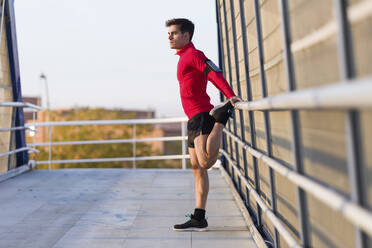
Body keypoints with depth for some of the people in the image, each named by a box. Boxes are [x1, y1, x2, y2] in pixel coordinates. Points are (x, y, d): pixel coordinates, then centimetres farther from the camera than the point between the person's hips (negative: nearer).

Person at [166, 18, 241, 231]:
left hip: (201, 115, -10)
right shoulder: (185, 57, 24)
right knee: (197, 168, 8)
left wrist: (230, 97, -32)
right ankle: (199, 219, 12)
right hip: (195, 118, 10)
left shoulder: (193, 54, -5)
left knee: (205, 162, -23)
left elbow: (215, 74, -19)